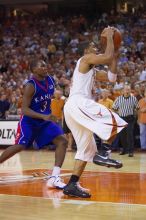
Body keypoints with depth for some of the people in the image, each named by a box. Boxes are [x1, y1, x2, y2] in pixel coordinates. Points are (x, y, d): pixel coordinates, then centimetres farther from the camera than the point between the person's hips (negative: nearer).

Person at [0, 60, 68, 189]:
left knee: (62, 141, -10)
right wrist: (43, 117, -36)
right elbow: (24, 109, -25)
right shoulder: (31, 86, -21)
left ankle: (54, 178, -14)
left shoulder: (50, 80, 0)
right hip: (29, 120, -6)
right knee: (19, 146, -11)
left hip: (46, 119, 6)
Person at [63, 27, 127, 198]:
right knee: (115, 121, -10)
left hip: (72, 107, 10)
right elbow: (108, 57, -12)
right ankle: (103, 154, -15)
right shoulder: (85, 59, 2)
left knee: (86, 148, 10)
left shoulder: (91, 69, 30)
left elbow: (111, 77, 26)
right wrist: (109, 37, 1)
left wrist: (115, 56, 23)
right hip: (78, 103, -10)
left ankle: (72, 185, 4)